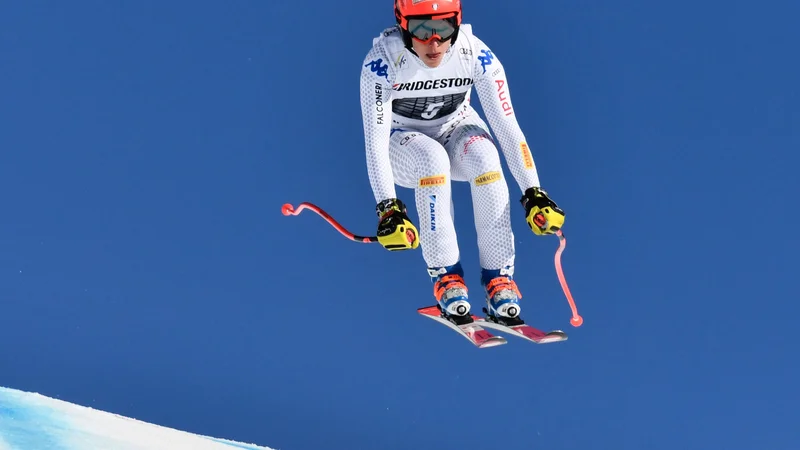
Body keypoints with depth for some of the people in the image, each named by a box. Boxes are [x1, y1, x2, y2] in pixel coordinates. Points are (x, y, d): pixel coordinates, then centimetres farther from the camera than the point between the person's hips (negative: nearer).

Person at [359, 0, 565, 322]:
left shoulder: (476, 56, -24)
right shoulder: (382, 63, -29)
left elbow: (507, 127, -24)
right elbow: (375, 141, -33)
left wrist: (534, 193, -32)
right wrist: (388, 208, -44)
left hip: (456, 128, 2)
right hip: (402, 140, -2)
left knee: (485, 157, -32)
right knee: (432, 157, -36)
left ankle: (498, 275, -23)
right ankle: (445, 274, -26)